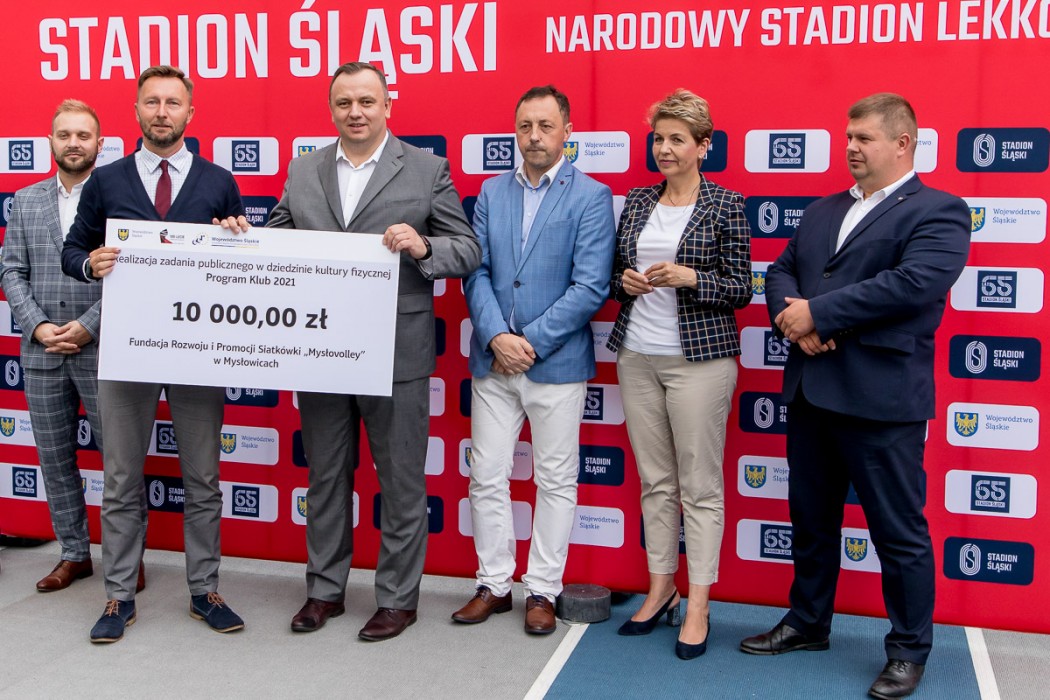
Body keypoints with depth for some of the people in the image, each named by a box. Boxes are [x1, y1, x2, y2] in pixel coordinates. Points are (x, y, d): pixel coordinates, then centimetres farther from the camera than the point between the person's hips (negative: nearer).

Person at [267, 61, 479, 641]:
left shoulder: (427, 170, -1)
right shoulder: (302, 171, 10)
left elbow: (467, 251, -3)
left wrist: (422, 247, -21)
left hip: (395, 354, -3)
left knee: (401, 482, 6)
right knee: (325, 476, 15)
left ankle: (397, 598, 22)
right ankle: (325, 589, 31)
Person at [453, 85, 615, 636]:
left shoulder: (591, 197, -4)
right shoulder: (491, 193, 9)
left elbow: (590, 287, -11)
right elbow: (476, 273, 3)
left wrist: (531, 342, -15)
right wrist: (497, 337, -12)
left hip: (557, 362, -3)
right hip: (492, 360, 4)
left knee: (555, 482, 7)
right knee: (487, 478, 9)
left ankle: (542, 590, 20)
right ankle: (494, 584, 24)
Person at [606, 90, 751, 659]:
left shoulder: (725, 205, -3)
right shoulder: (636, 202, 11)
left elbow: (741, 290, -4)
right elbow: (615, 275, 17)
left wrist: (688, 277, -19)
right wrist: (625, 282, -5)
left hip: (699, 357, -5)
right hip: (637, 356, 5)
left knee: (699, 486, 0)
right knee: (654, 482, 12)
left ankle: (697, 609, 10)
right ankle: (660, 589, 25)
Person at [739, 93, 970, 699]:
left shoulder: (939, 212, -5)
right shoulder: (824, 211, 17)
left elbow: (914, 283, -20)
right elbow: (781, 271, 12)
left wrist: (817, 313, -18)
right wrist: (791, 314, -11)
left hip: (881, 399, -7)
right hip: (810, 392, 7)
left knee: (899, 531, 4)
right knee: (811, 517, 18)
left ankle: (910, 650, 21)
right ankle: (808, 623, 35)